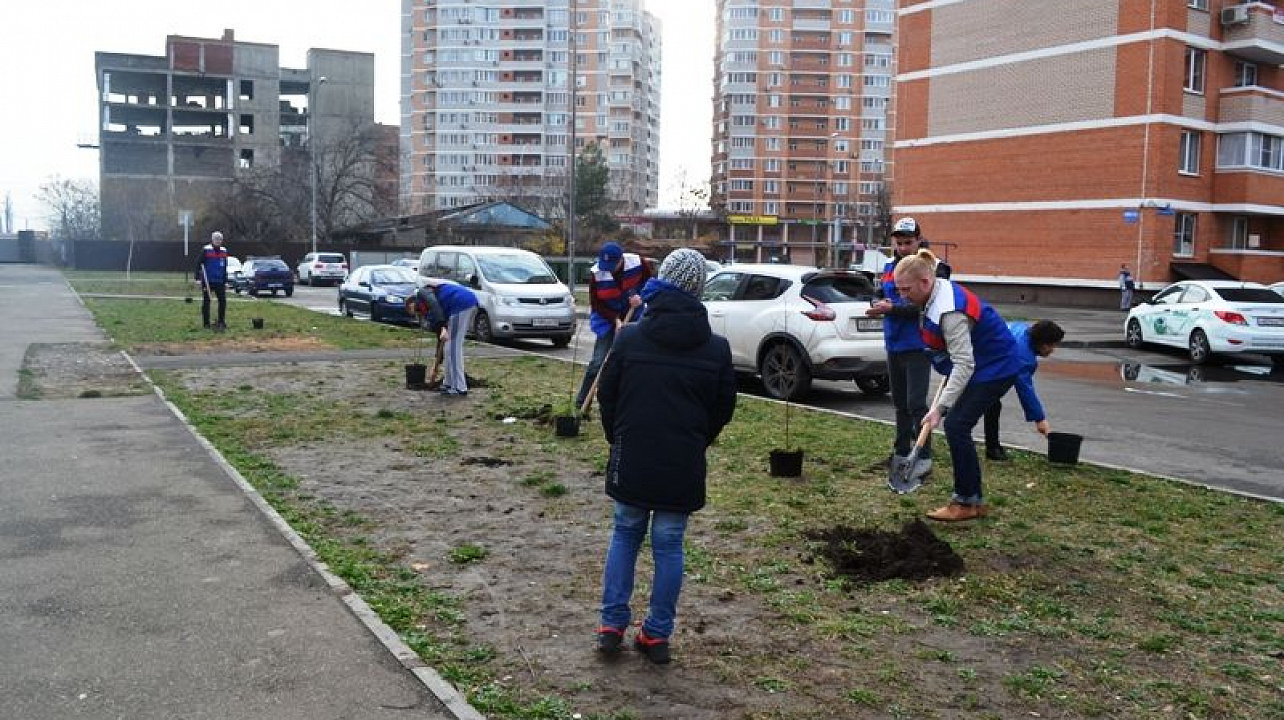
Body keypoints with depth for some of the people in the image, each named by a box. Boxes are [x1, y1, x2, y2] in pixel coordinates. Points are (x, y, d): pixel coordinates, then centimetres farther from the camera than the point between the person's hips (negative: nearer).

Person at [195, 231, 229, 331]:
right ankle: (206, 323, 9)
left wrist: (225, 281, 14)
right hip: (207, 281, -4)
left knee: (223, 300, -2)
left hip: (219, 281, 4)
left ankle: (221, 322, 8)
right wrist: (198, 278, -13)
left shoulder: (224, 251, 9)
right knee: (206, 302, 3)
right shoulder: (206, 250, -6)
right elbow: (199, 264, -6)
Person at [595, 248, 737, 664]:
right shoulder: (716, 349, -3)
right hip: (684, 468, 0)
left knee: (625, 535, 17)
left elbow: (607, 397, 3)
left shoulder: (629, 338, -5)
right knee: (669, 545, 10)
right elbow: (723, 409, 4)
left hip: (631, 460, 0)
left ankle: (612, 624, 16)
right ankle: (657, 635, 16)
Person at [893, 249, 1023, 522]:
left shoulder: (950, 311, -29)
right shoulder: (940, 292, 0)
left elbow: (964, 365, -32)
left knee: (956, 426, -12)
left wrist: (940, 407, -35)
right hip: (979, 364, 10)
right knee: (957, 427, 7)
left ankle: (968, 502, -4)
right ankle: (969, 497, 15)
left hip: (996, 367, -10)